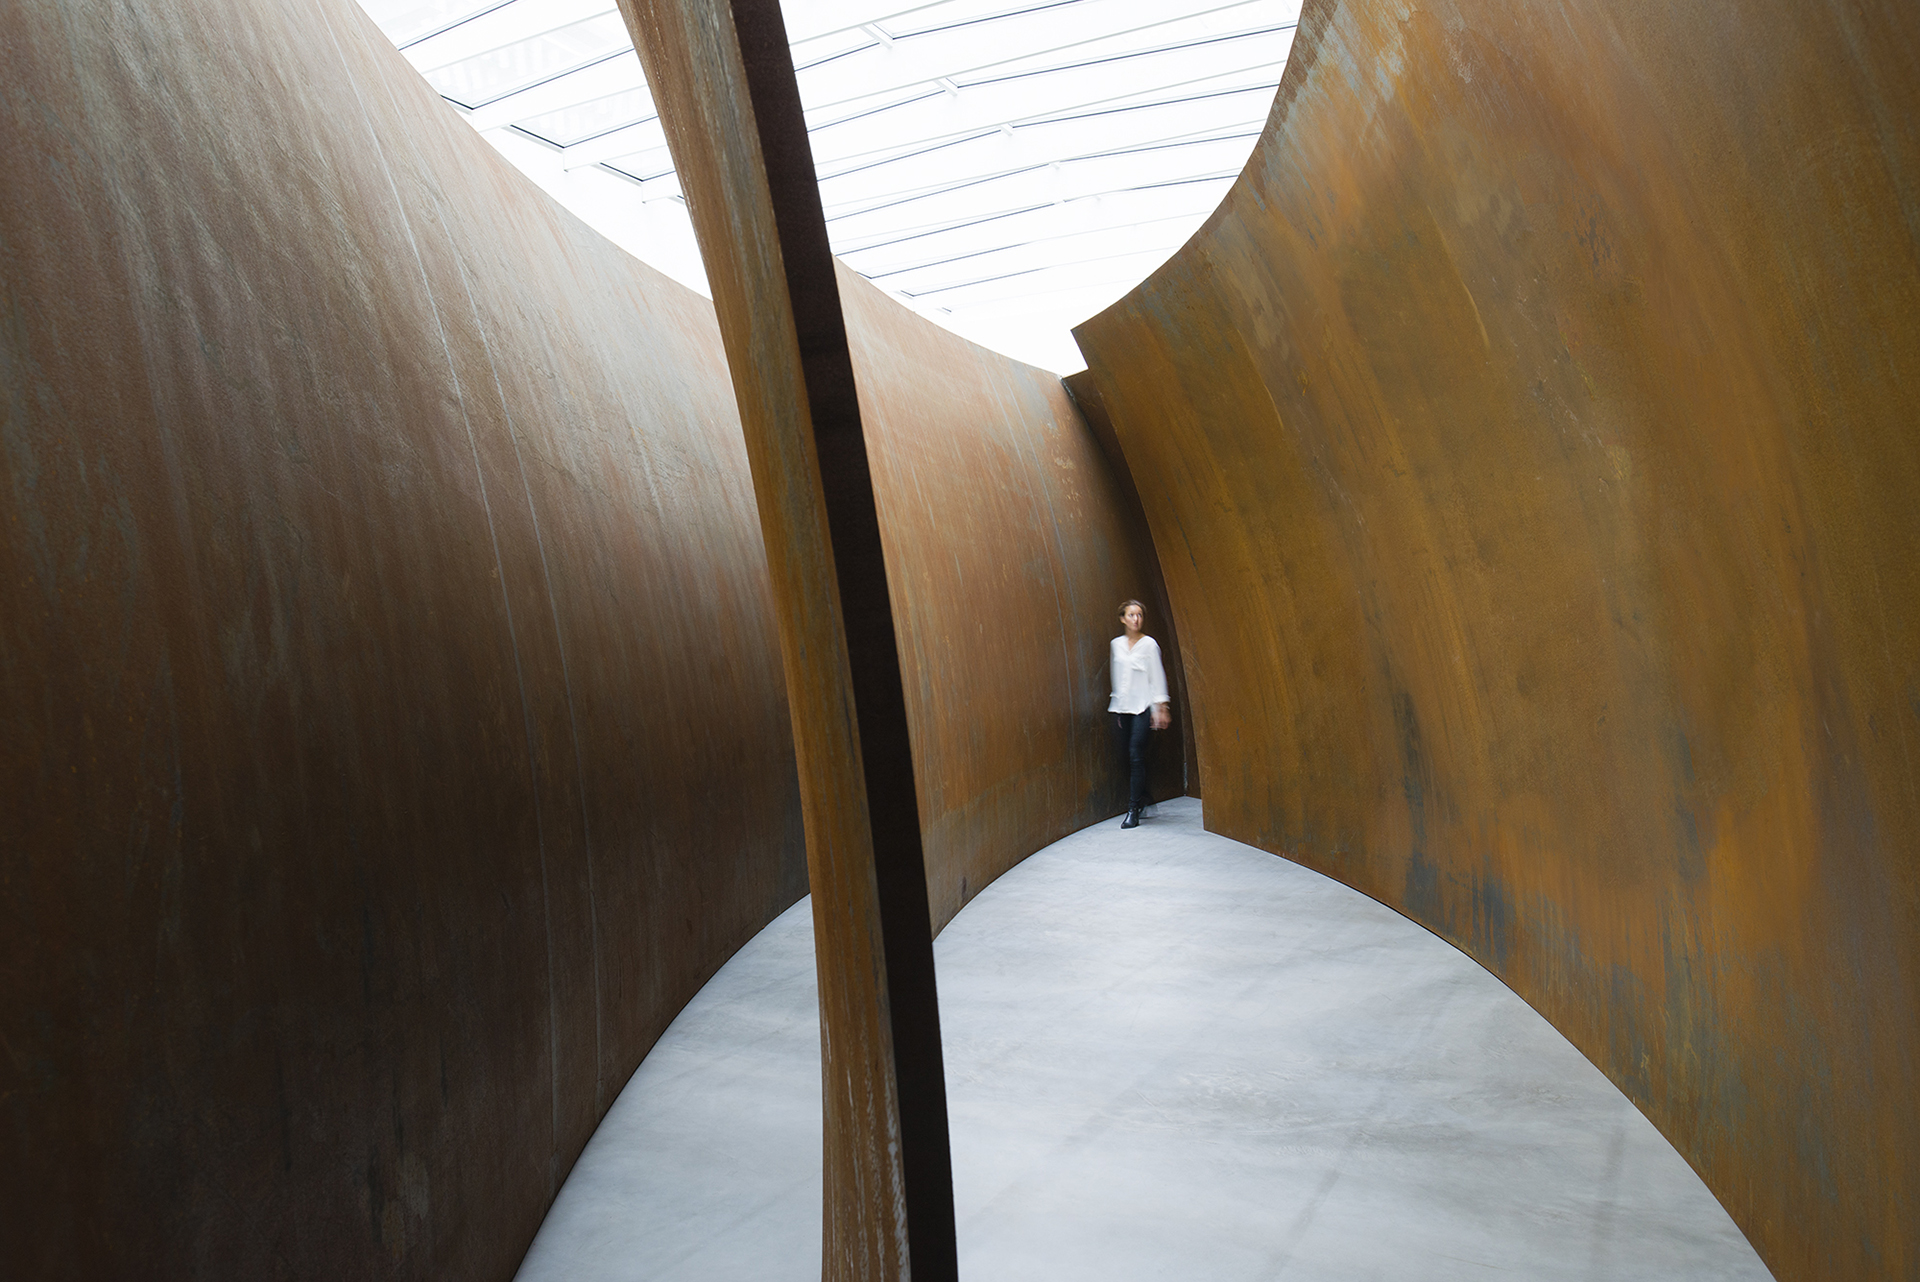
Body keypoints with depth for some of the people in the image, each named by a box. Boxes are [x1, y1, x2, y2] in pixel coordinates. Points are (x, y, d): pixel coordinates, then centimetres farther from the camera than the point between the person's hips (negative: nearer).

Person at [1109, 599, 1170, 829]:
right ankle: (1142, 797, 26)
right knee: (1126, 757, 4)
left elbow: (1157, 676, -3)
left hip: (1143, 706, -5)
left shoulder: (1149, 644, -2)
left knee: (1136, 756, -10)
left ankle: (1133, 810, -7)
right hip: (1122, 706, 5)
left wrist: (1161, 707, -8)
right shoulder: (1116, 644, 11)